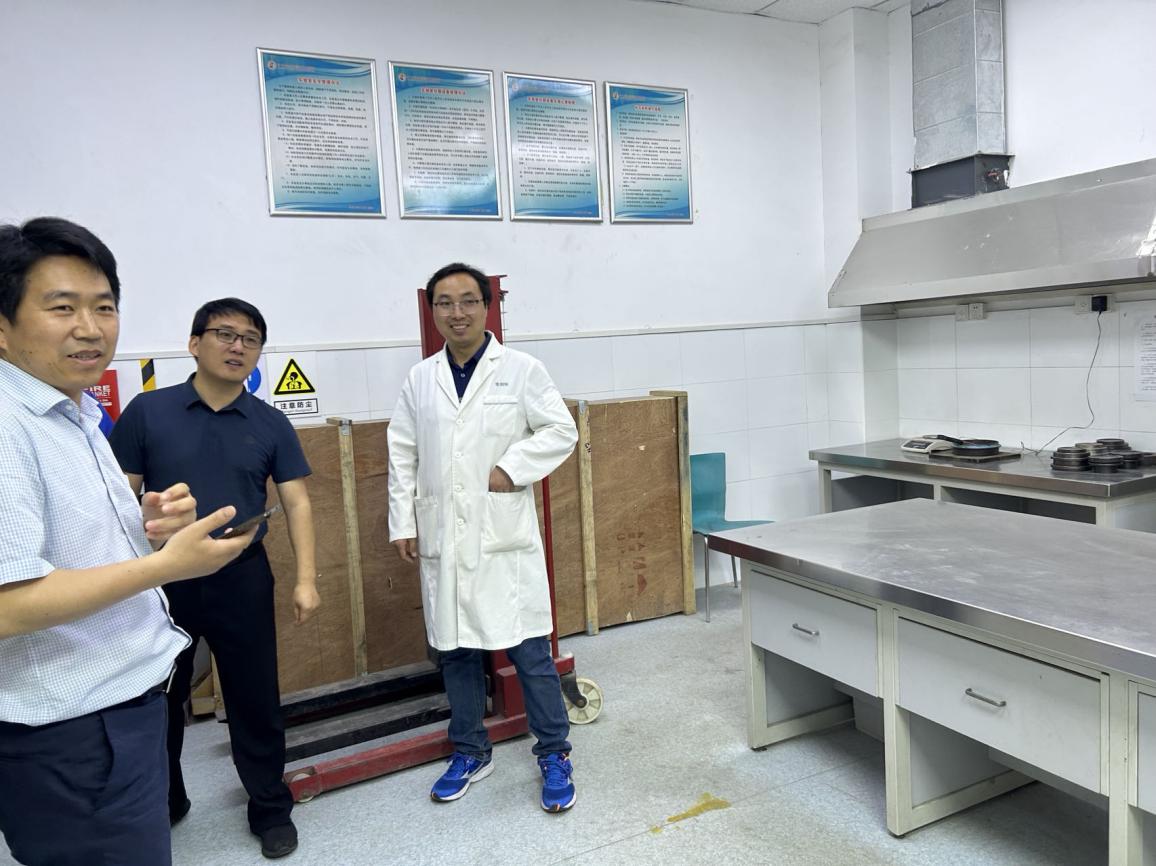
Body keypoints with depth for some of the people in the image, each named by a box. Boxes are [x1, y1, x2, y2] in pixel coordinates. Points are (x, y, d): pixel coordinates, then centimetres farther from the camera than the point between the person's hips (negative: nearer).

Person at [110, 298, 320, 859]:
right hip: (161, 578, 0)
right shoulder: (147, 411, -2)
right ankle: (159, 803, 40)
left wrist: (306, 578, -10)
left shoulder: (270, 424, 0)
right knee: (157, 699, 17)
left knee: (255, 698, 8)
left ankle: (271, 809, 27)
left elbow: (297, 503, -1)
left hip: (242, 577, 0)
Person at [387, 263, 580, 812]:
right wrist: (403, 523, 6)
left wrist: (512, 468, -13)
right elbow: (402, 456, 10)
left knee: (530, 651, 1)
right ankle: (470, 752, 32)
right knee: (455, 651, 14)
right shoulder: (420, 379, 8)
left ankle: (554, 755, 18)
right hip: (442, 539, 4)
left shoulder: (521, 370, -1)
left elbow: (561, 431, -2)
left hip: (504, 536, -3)